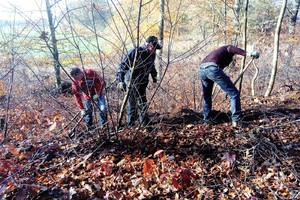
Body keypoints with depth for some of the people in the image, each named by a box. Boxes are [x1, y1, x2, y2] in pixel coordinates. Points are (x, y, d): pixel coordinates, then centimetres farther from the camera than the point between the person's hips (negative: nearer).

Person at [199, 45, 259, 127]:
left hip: (202, 69, 8)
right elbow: (231, 48, -8)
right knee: (234, 93, 1)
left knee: (206, 96, 27)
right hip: (213, 69, -8)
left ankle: (207, 119, 36)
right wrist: (246, 53, -23)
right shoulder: (229, 48, 20)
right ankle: (236, 120, 0)